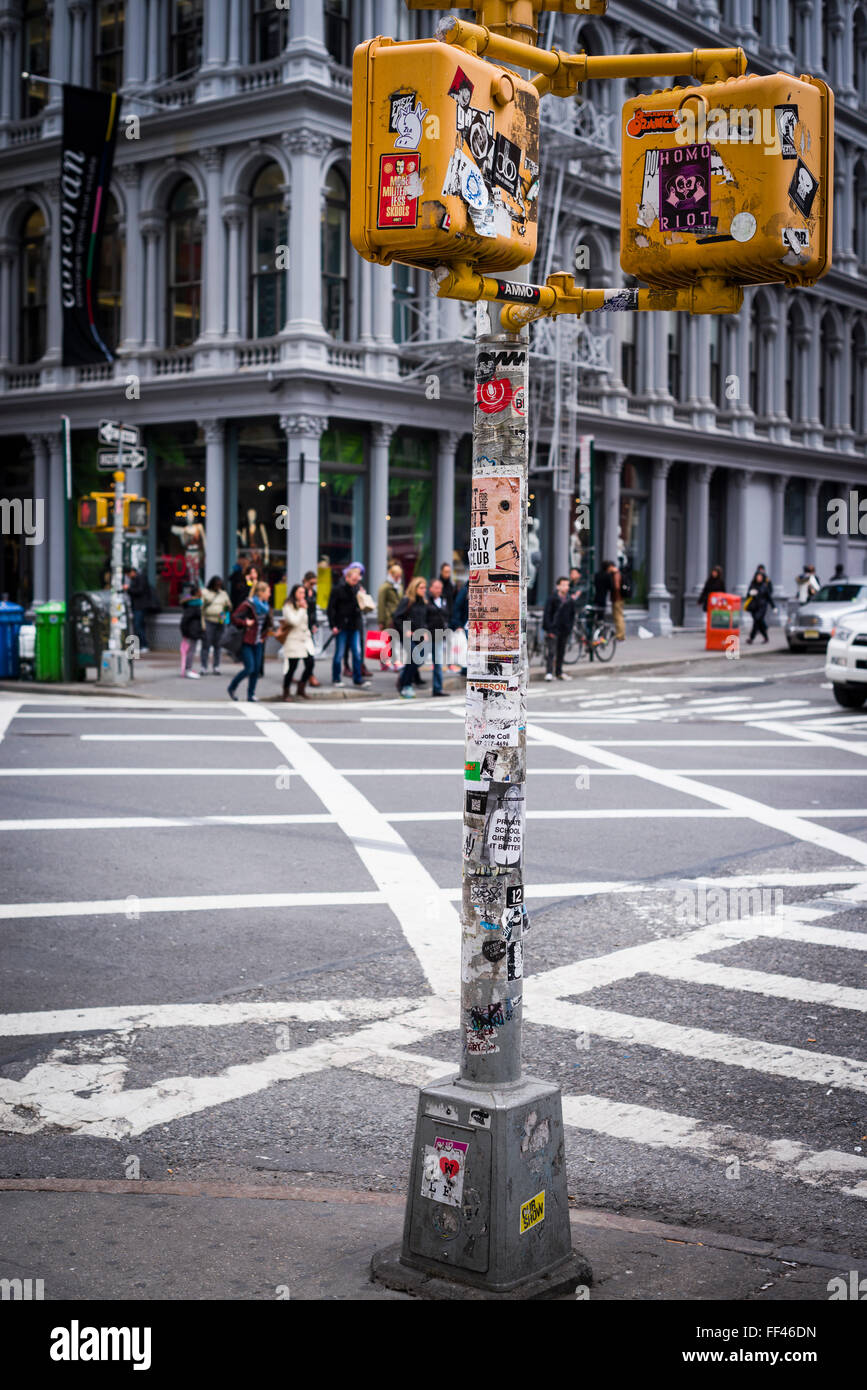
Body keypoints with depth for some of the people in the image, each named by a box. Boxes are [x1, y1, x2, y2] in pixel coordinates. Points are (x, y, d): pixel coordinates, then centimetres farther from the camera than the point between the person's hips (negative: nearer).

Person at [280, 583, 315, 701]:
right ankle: (286, 692, 10)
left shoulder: (302, 605, 16)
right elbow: (294, 621, -19)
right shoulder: (288, 607, -8)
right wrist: (302, 609, -12)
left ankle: (301, 690, 10)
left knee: (310, 664, -5)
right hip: (293, 641, -7)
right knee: (291, 667, -4)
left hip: (305, 639, 7)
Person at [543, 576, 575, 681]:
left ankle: (559, 673, 21)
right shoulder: (553, 599, -7)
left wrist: (569, 628, 7)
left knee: (561, 652, 11)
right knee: (551, 652, -10)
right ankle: (549, 672, -11)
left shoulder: (570, 601, 6)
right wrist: (549, 630, -12)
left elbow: (572, 616, 15)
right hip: (553, 629, -5)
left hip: (564, 631, 5)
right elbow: (547, 614, -7)